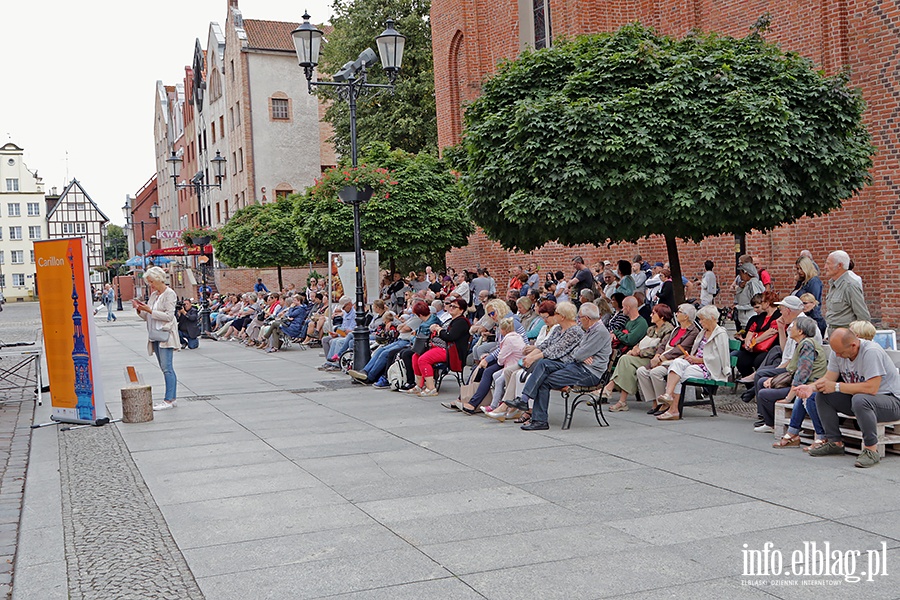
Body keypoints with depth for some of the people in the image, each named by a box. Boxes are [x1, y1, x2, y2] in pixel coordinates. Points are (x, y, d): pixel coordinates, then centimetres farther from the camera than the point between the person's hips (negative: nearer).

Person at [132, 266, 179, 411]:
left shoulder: (169, 294, -6)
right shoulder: (154, 295, 18)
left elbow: (168, 316, -15)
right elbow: (147, 317, 19)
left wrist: (150, 310, -16)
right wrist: (140, 309, 1)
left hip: (165, 334, -8)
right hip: (155, 335, 8)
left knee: (167, 368, -11)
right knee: (165, 368, 8)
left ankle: (169, 400, -12)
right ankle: (170, 398, 11)